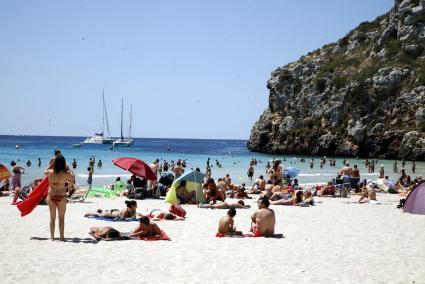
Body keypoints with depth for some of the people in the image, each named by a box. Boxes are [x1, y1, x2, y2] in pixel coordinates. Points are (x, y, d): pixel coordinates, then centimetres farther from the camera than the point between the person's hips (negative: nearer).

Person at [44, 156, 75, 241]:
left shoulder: (50, 172, -5)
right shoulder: (65, 173, -13)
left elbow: (45, 172, 19)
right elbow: (73, 178, 6)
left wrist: (51, 164, 25)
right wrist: (68, 169, 13)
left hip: (51, 196, 3)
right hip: (61, 196, -3)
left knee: (52, 218, 11)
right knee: (61, 218, 7)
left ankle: (52, 236, 15)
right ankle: (61, 236, 8)